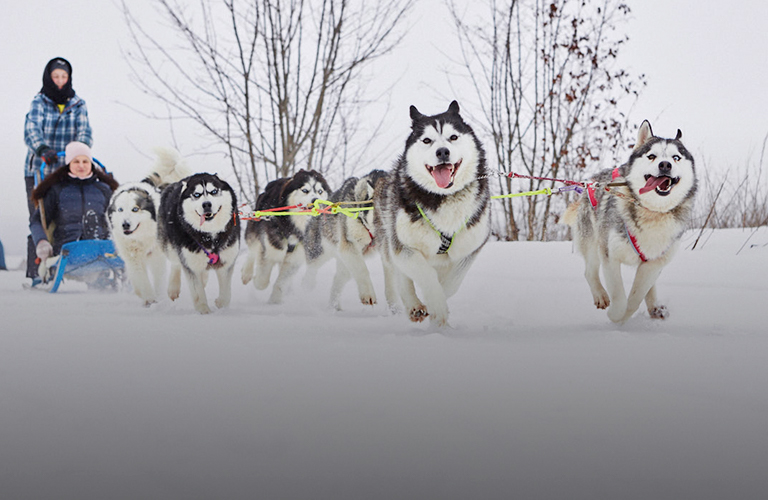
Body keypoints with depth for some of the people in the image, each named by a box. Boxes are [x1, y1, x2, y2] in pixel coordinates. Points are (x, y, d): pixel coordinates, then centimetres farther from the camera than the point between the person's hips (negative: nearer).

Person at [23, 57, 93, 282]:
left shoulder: (78, 105, 10)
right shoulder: (39, 103, 2)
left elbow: (84, 131, -5)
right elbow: (32, 130, -14)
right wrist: (43, 149, -35)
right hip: (38, 171, -2)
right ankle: (34, 272, -5)